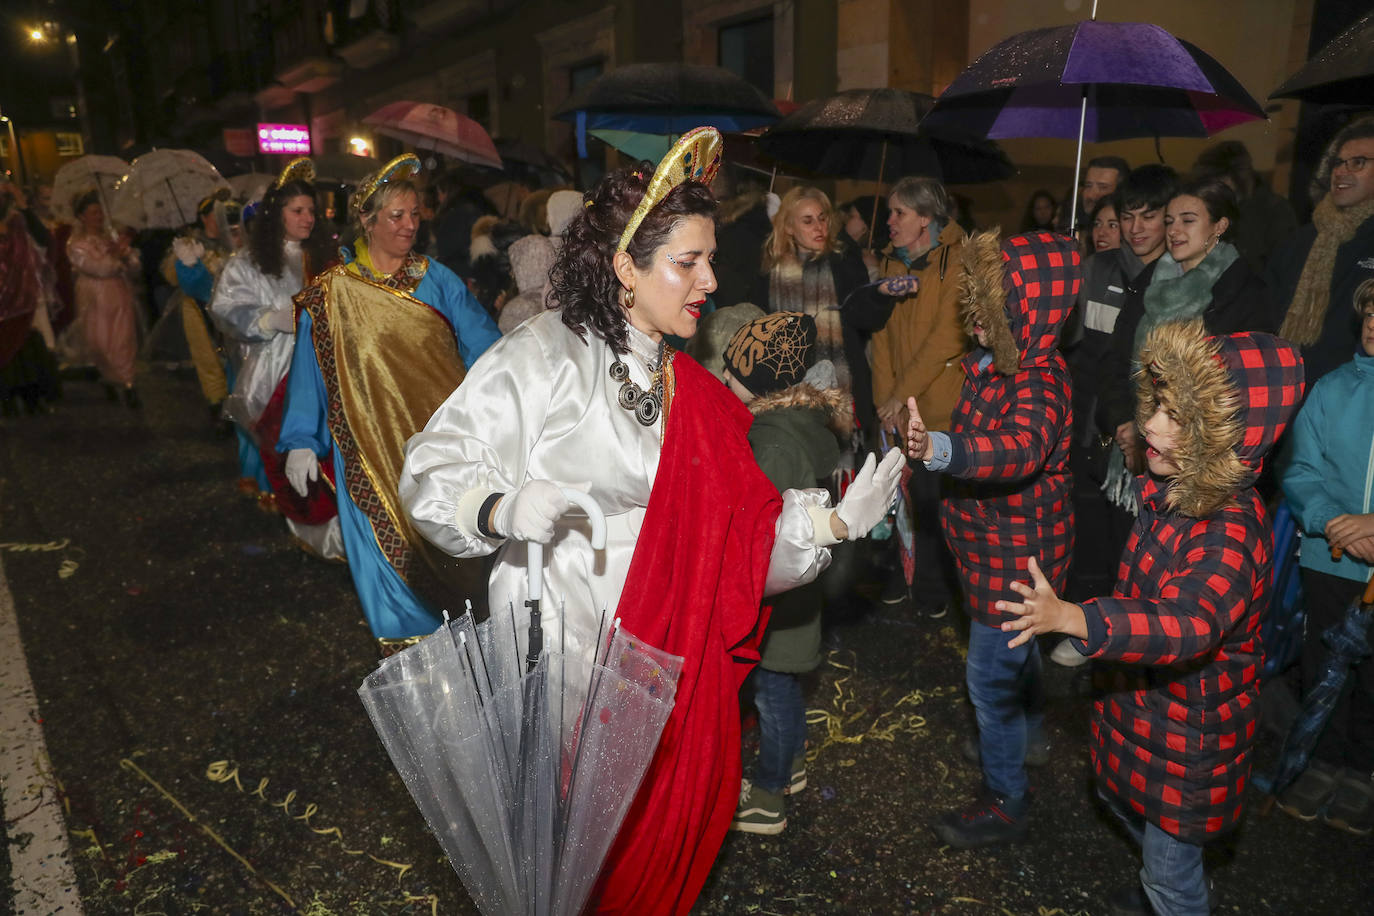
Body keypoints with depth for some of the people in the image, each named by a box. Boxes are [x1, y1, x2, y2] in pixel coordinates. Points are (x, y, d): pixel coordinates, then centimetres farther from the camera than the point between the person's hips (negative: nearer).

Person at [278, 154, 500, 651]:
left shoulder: (436, 279, 5)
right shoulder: (332, 293, 2)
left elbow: (481, 340, -1)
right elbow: (309, 368, 3)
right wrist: (300, 442, -2)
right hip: (373, 441, -1)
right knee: (390, 541, 3)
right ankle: (407, 647, 20)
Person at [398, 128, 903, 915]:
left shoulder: (692, 391, 9)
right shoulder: (544, 355, -11)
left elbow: (736, 531, 6)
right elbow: (432, 471, -13)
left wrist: (834, 521, -6)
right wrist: (503, 510, -31)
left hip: (664, 660, 6)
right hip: (556, 651, -5)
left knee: (663, 831, 16)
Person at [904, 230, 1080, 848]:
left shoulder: (1041, 382, -28)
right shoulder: (991, 362, 0)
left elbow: (1021, 448, -48)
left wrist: (940, 449, -63)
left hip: (1015, 554, -9)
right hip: (990, 542, 9)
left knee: (990, 675, 1)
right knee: (1013, 649, 30)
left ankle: (1005, 802, 20)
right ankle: (1030, 729, 56)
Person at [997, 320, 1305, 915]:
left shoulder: (1232, 531, -33)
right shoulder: (1169, 491, -6)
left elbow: (1191, 621, -49)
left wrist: (1070, 618, -63)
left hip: (1190, 721, -9)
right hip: (1138, 688, 9)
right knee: (1122, 799, 31)